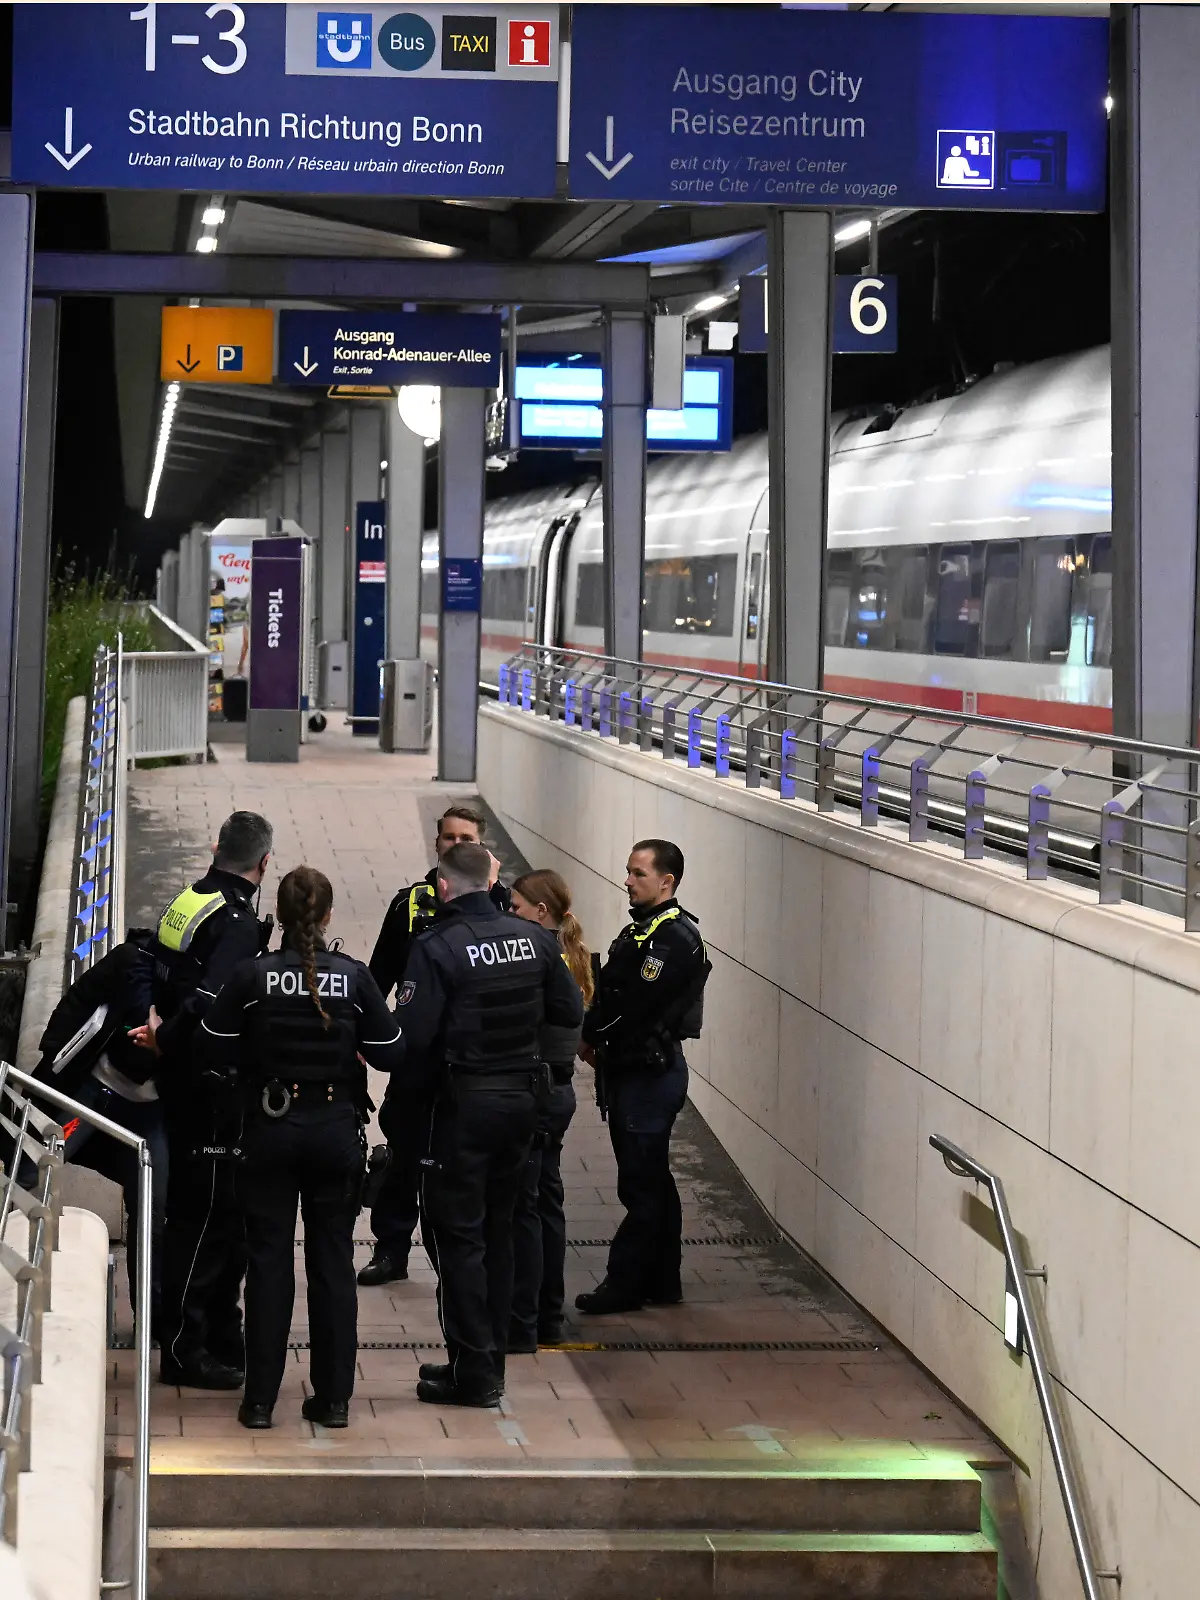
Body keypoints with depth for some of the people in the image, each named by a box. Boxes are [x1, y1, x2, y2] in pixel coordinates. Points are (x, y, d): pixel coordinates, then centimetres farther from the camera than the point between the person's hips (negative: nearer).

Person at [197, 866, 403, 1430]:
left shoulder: (251, 975, -10)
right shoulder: (354, 977, -7)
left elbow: (216, 1046, -5)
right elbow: (389, 1054, -3)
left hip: (271, 1131, -1)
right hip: (336, 1134, 1)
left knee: (268, 1261, 6)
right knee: (333, 1261, 9)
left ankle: (260, 1398, 8)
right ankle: (333, 1398, 11)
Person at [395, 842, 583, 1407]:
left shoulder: (437, 947, -16)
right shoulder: (535, 939, 0)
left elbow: (412, 1034, -20)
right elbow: (570, 1013, 7)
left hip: (463, 1101, -6)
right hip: (522, 1099, 6)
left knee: (456, 1234, 3)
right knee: (497, 1230, 17)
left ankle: (473, 1372, 3)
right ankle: (491, 1360, 24)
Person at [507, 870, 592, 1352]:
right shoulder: (570, 956, 10)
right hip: (559, 1090, 9)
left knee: (523, 1208, -3)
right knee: (547, 1203, 16)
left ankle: (521, 1328, 2)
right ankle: (548, 1319, 24)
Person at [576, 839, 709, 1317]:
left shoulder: (675, 939, -18)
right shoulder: (641, 928, 14)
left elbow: (635, 1005, -22)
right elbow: (611, 991, 14)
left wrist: (593, 1036, -8)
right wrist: (595, 1039, 0)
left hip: (650, 1075, -10)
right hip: (629, 1072, 10)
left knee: (641, 1186, -3)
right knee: (652, 1183, 15)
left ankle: (624, 1285, 2)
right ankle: (661, 1282, 21)